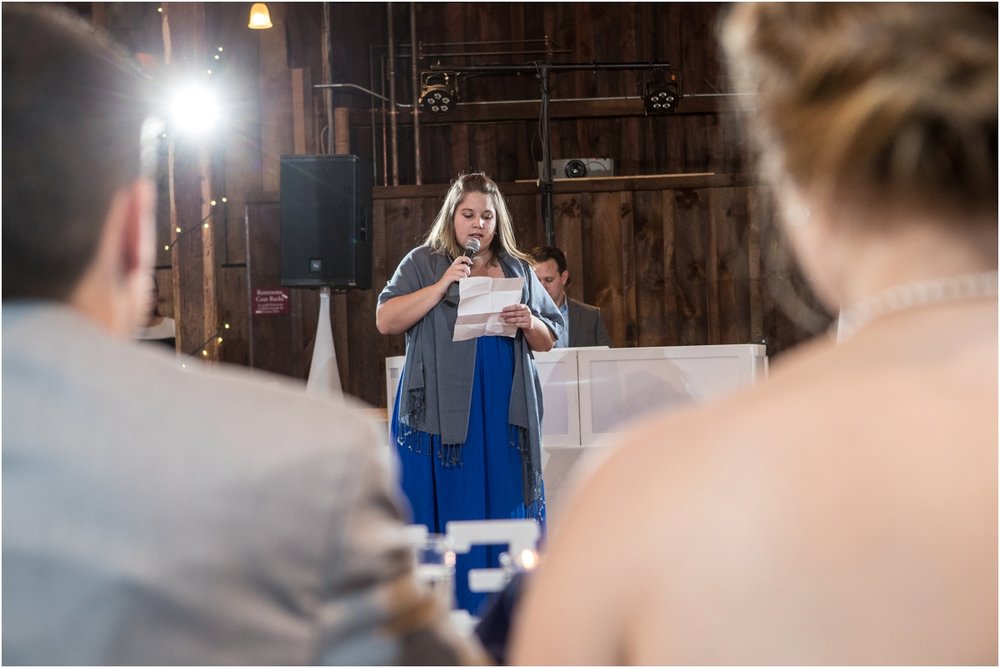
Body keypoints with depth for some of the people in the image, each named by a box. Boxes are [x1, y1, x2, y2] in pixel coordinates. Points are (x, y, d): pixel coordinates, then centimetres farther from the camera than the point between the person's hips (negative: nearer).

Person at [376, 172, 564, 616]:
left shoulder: (518, 270, 16)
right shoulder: (423, 264, 6)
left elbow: (549, 340, 16)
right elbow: (386, 321, -6)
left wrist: (528, 323, -6)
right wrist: (442, 286, -13)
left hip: (506, 413, 3)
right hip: (441, 412, -3)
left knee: (504, 508, 2)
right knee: (447, 513, -4)